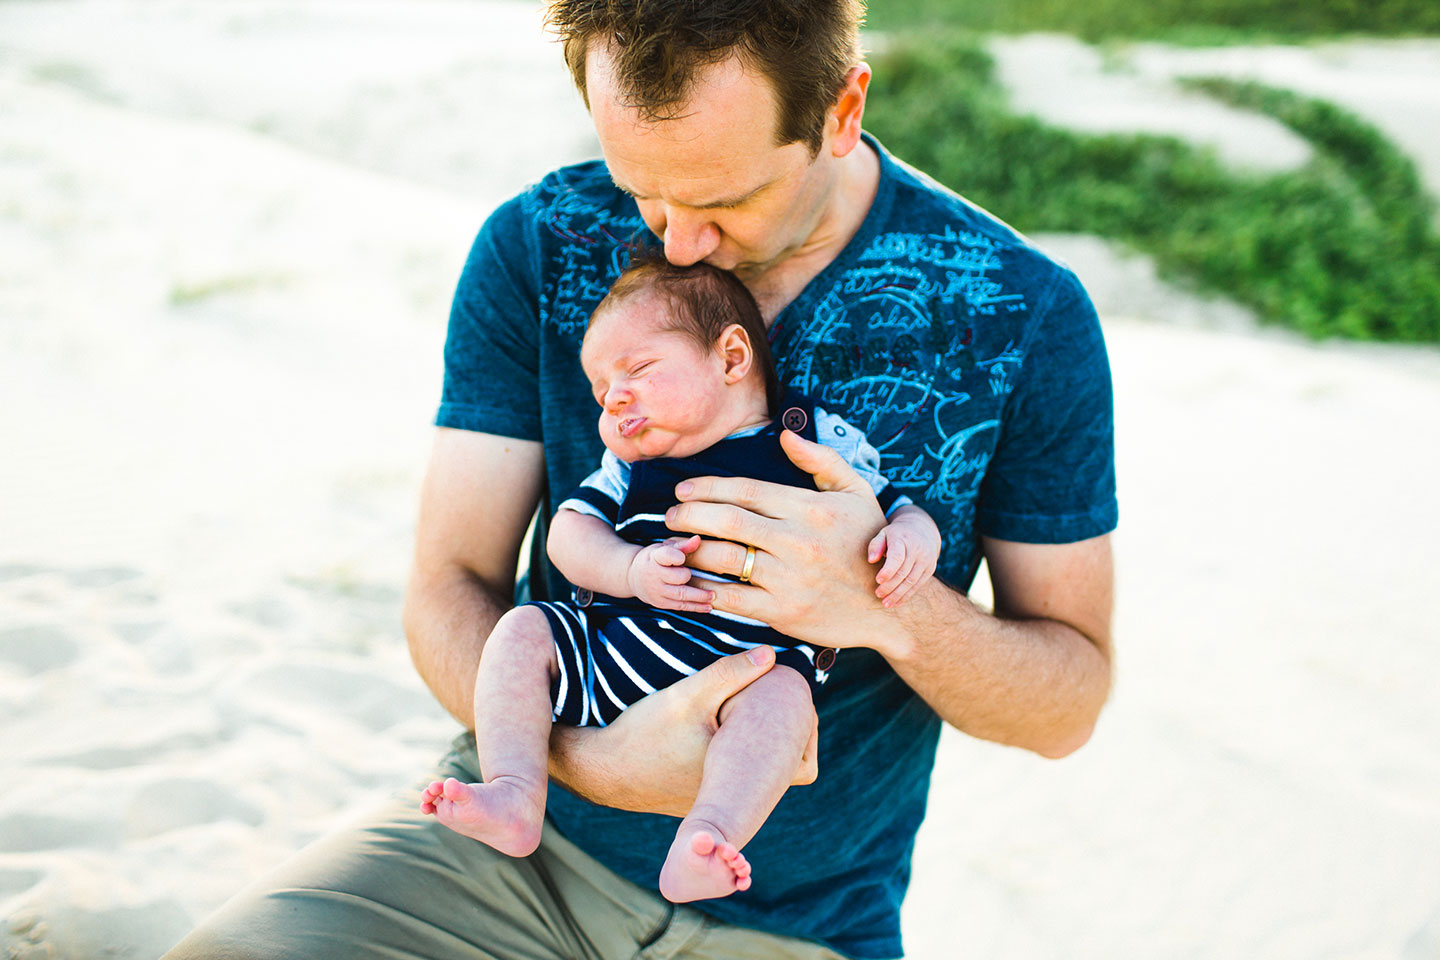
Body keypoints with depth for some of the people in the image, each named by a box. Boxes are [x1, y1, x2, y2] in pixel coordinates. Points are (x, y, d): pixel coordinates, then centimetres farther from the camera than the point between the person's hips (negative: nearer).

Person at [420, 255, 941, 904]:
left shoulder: (824, 444, 8)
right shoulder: (630, 462, 18)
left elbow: (905, 513, 10)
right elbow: (570, 530, 9)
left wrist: (911, 541, -15)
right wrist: (632, 569, -12)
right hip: (610, 647, 4)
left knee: (781, 693, -34)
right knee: (520, 631, -9)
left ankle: (698, 849, -46)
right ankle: (515, 797, -20)